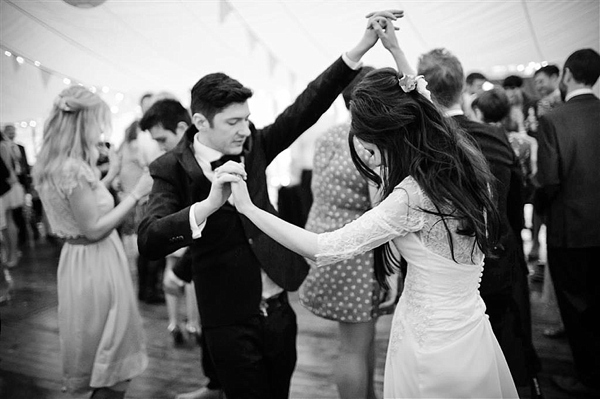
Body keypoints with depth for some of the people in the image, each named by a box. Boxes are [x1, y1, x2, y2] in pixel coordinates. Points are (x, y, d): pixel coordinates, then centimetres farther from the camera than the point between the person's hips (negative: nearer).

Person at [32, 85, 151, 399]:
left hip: (79, 260, 10)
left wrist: (109, 177, 14)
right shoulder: (74, 168, -23)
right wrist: (136, 194, -19)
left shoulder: (52, 165, 7)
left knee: (99, 358, 23)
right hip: (95, 264, -10)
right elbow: (94, 229, -21)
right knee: (114, 367, 4)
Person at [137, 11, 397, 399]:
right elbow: (148, 242, -23)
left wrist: (360, 48, -16)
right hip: (231, 322, -4)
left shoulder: (251, 144, -2)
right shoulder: (173, 169, -12)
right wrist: (210, 203, -38)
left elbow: (306, 108, -8)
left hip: (279, 308, 4)